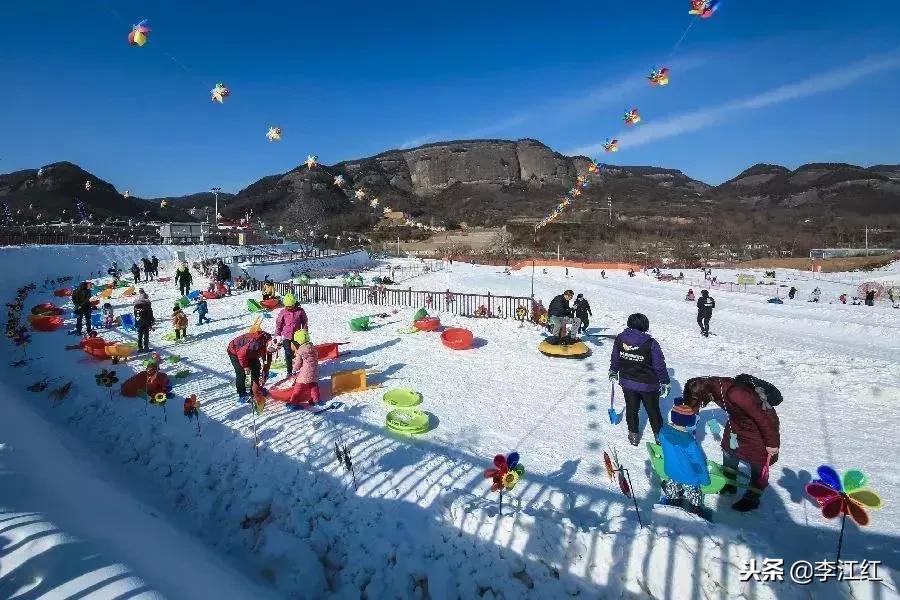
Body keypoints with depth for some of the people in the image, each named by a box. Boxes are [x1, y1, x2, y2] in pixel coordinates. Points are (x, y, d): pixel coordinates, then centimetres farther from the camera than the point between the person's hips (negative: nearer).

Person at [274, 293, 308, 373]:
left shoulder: (300, 311, -5)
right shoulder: (283, 312, -4)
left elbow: (305, 323, 3)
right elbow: (278, 324, 3)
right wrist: (278, 335, 1)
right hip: (286, 336, 0)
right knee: (288, 354, 4)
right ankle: (289, 371, 14)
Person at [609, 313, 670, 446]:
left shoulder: (619, 339, -10)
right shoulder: (650, 343, -22)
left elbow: (615, 358, 5)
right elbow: (660, 365, -13)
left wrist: (613, 372, 23)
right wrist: (665, 383, 1)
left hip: (627, 382, 3)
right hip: (648, 384, -3)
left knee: (631, 408, 20)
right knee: (653, 410, 18)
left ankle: (633, 435, 32)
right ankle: (659, 435, 35)